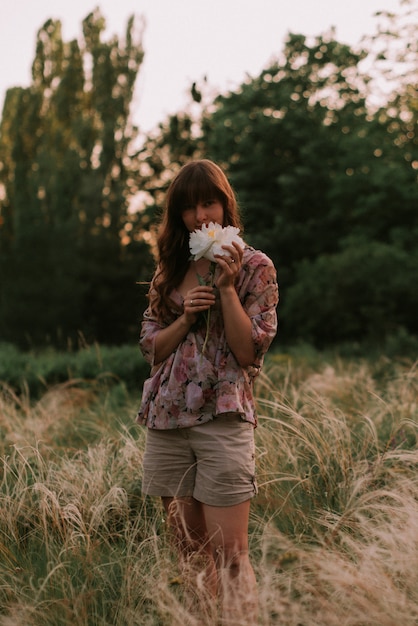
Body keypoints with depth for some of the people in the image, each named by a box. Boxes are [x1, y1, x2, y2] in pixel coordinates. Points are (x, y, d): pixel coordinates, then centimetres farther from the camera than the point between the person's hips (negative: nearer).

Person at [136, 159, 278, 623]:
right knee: (189, 556, 10)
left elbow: (249, 351, -6)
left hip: (223, 416, -4)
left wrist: (227, 287, -13)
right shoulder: (168, 271, 15)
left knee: (229, 558, -8)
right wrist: (186, 315, -6)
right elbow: (152, 347, 10)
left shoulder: (254, 266, 2)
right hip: (166, 416, 5)